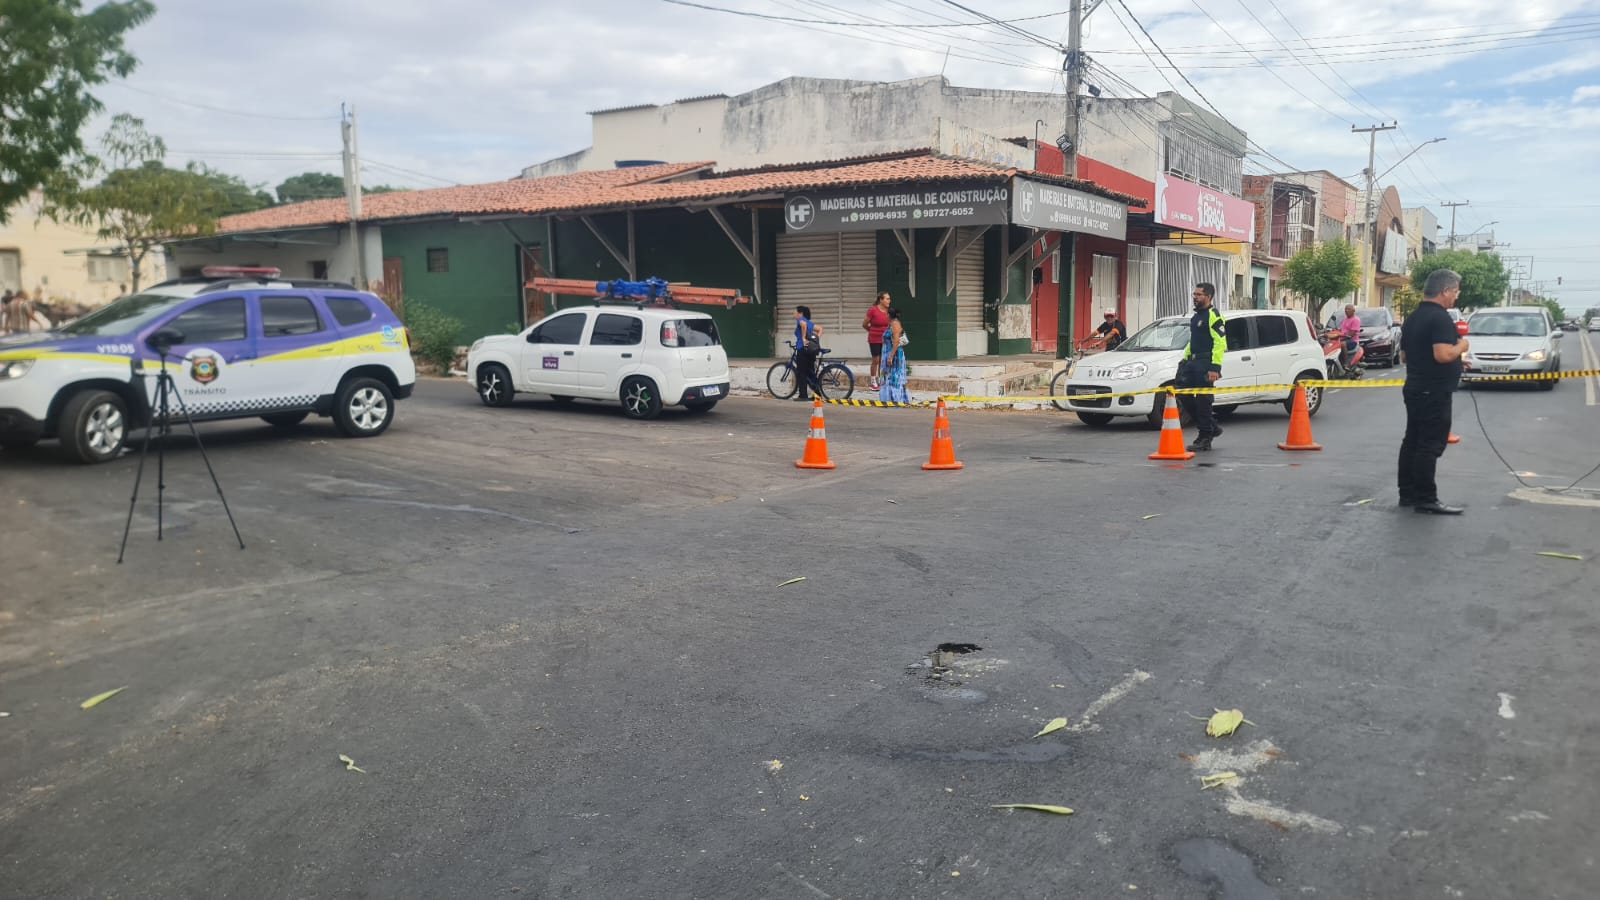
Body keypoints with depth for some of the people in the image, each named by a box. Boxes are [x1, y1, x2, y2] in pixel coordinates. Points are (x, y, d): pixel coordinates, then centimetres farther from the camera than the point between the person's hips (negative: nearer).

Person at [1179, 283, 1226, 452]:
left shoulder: (1214, 316, -10)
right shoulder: (1195, 316, 19)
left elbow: (1220, 342, -18)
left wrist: (1215, 368, -24)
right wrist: (1185, 359, 20)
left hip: (1205, 363, -9)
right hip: (1192, 361, 9)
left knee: (1203, 400, -6)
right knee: (1185, 396, 6)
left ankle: (1205, 439, 2)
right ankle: (1211, 428, 20)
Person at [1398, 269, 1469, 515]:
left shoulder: (1412, 318, 12)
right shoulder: (1440, 318, -17)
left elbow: (1404, 355, 19)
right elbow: (1443, 354, -27)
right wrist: (1461, 346, -9)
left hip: (1414, 388, 9)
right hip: (1434, 392, -9)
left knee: (1412, 441, 13)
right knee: (1430, 446, -7)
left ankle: (1407, 493, 18)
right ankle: (1426, 499, -5)